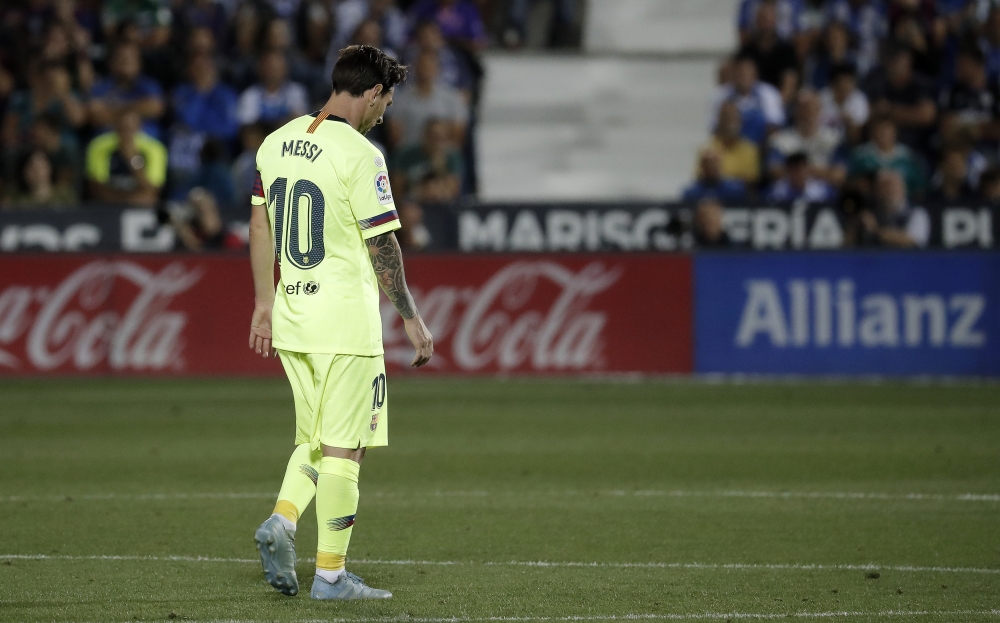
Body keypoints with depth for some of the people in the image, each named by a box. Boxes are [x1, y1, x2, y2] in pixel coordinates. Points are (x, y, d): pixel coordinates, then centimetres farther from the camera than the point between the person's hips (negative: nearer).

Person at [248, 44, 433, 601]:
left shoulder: (277, 142, 8)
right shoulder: (359, 155, -14)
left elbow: (260, 225, 14)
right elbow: (382, 246, -13)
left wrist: (265, 301, 22)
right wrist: (412, 319, -5)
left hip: (291, 319, 7)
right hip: (345, 320, -7)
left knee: (314, 440, 17)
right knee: (344, 448, -1)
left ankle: (282, 521, -5)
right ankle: (331, 573, 1)